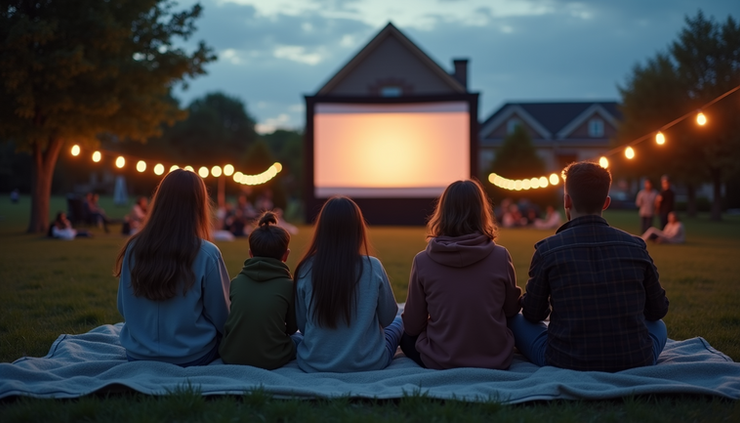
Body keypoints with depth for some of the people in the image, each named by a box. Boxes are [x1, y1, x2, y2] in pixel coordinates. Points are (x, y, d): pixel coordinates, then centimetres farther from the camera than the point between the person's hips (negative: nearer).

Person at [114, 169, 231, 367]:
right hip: (193, 358, -3)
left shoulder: (134, 247, -9)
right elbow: (221, 317, -8)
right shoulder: (207, 254, -19)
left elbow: (123, 309, 4)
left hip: (139, 356, 3)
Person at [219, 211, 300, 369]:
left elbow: (234, 321, 12)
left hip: (231, 358, 2)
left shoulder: (236, 282, -1)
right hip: (272, 360, -2)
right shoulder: (288, 285, -8)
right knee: (301, 338, 26)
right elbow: (292, 328, 5)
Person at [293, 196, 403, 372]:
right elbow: (387, 318, -1)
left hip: (313, 365, 1)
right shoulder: (373, 267, -15)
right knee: (399, 322, 30)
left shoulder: (306, 270, -12)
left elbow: (301, 325, -1)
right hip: (368, 364, -1)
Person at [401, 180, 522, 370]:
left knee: (406, 336, 30)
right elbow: (512, 310, 5)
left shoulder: (422, 261, -13)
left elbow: (412, 326, -3)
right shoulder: (501, 257, -12)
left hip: (438, 362, -1)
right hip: (495, 361, 2)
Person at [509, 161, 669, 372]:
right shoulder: (636, 246, -2)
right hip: (636, 364, 3)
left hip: (565, 363, -3)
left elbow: (533, 315, 5)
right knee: (658, 326, 34)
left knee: (515, 319, 20)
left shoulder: (547, 250, -9)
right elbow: (658, 310, 12)